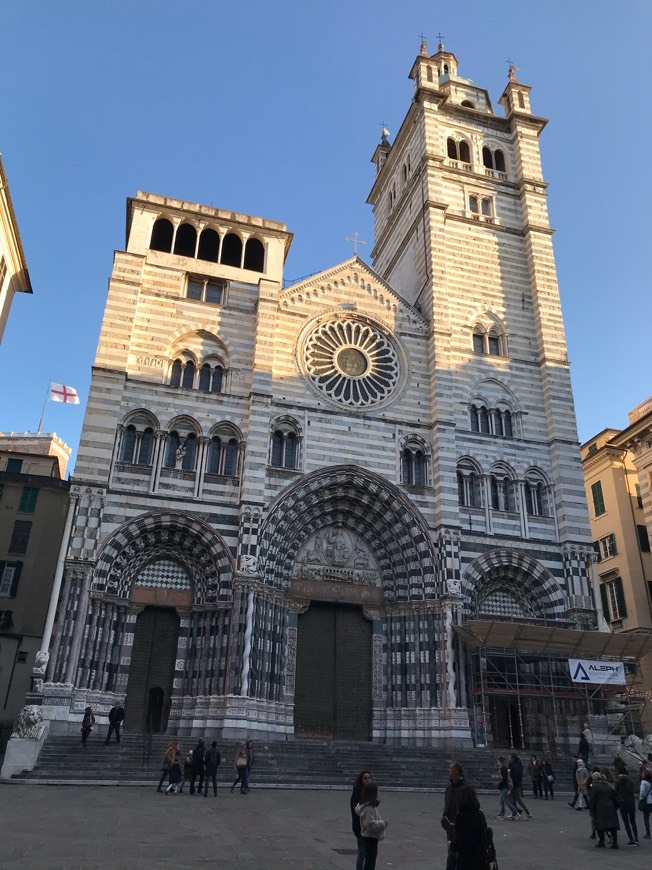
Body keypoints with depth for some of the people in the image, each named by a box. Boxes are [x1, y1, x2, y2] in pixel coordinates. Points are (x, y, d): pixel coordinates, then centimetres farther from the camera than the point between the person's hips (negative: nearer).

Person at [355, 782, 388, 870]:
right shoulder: (369, 808, -27)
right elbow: (371, 825, -31)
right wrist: (383, 823, -21)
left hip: (371, 837, 10)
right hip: (370, 837, -10)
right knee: (370, 859, 0)